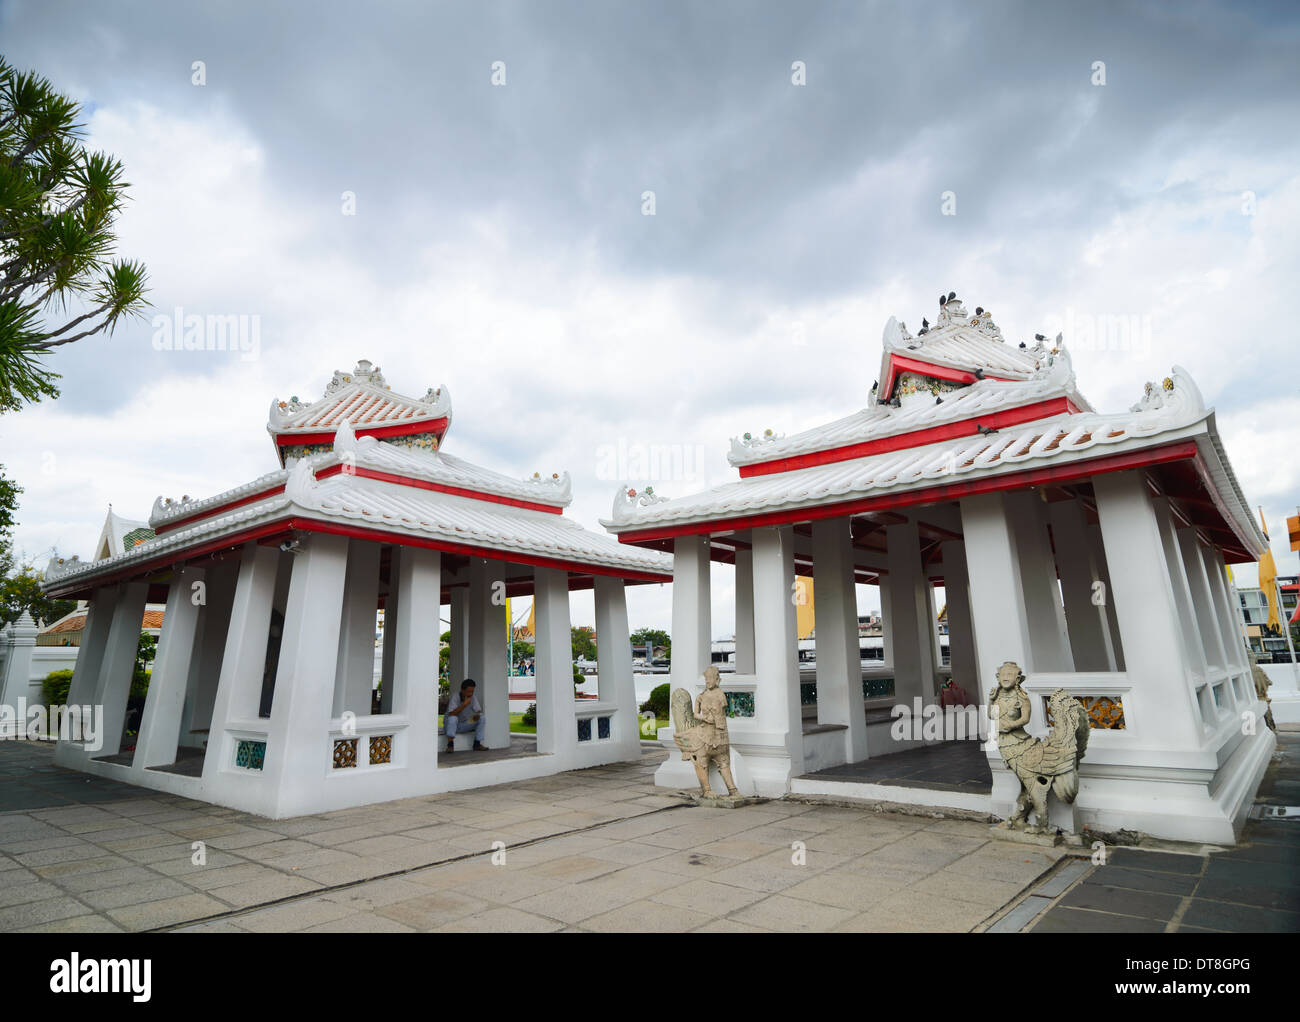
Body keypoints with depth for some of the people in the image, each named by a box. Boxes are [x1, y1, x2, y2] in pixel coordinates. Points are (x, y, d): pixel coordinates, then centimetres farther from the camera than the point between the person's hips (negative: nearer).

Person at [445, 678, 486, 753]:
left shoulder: (473, 698, -7)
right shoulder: (455, 697, -22)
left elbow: (479, 712, -6)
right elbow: (451, 714, -33)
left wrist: (477, 715, -29)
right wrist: (464, 704, -39)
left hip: (463, 725, 5)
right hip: (450, 724, -5)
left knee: (482, 719, -13)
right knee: (453, 718, -36)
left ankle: (477, 744, -10)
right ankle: (450, 744, -34)